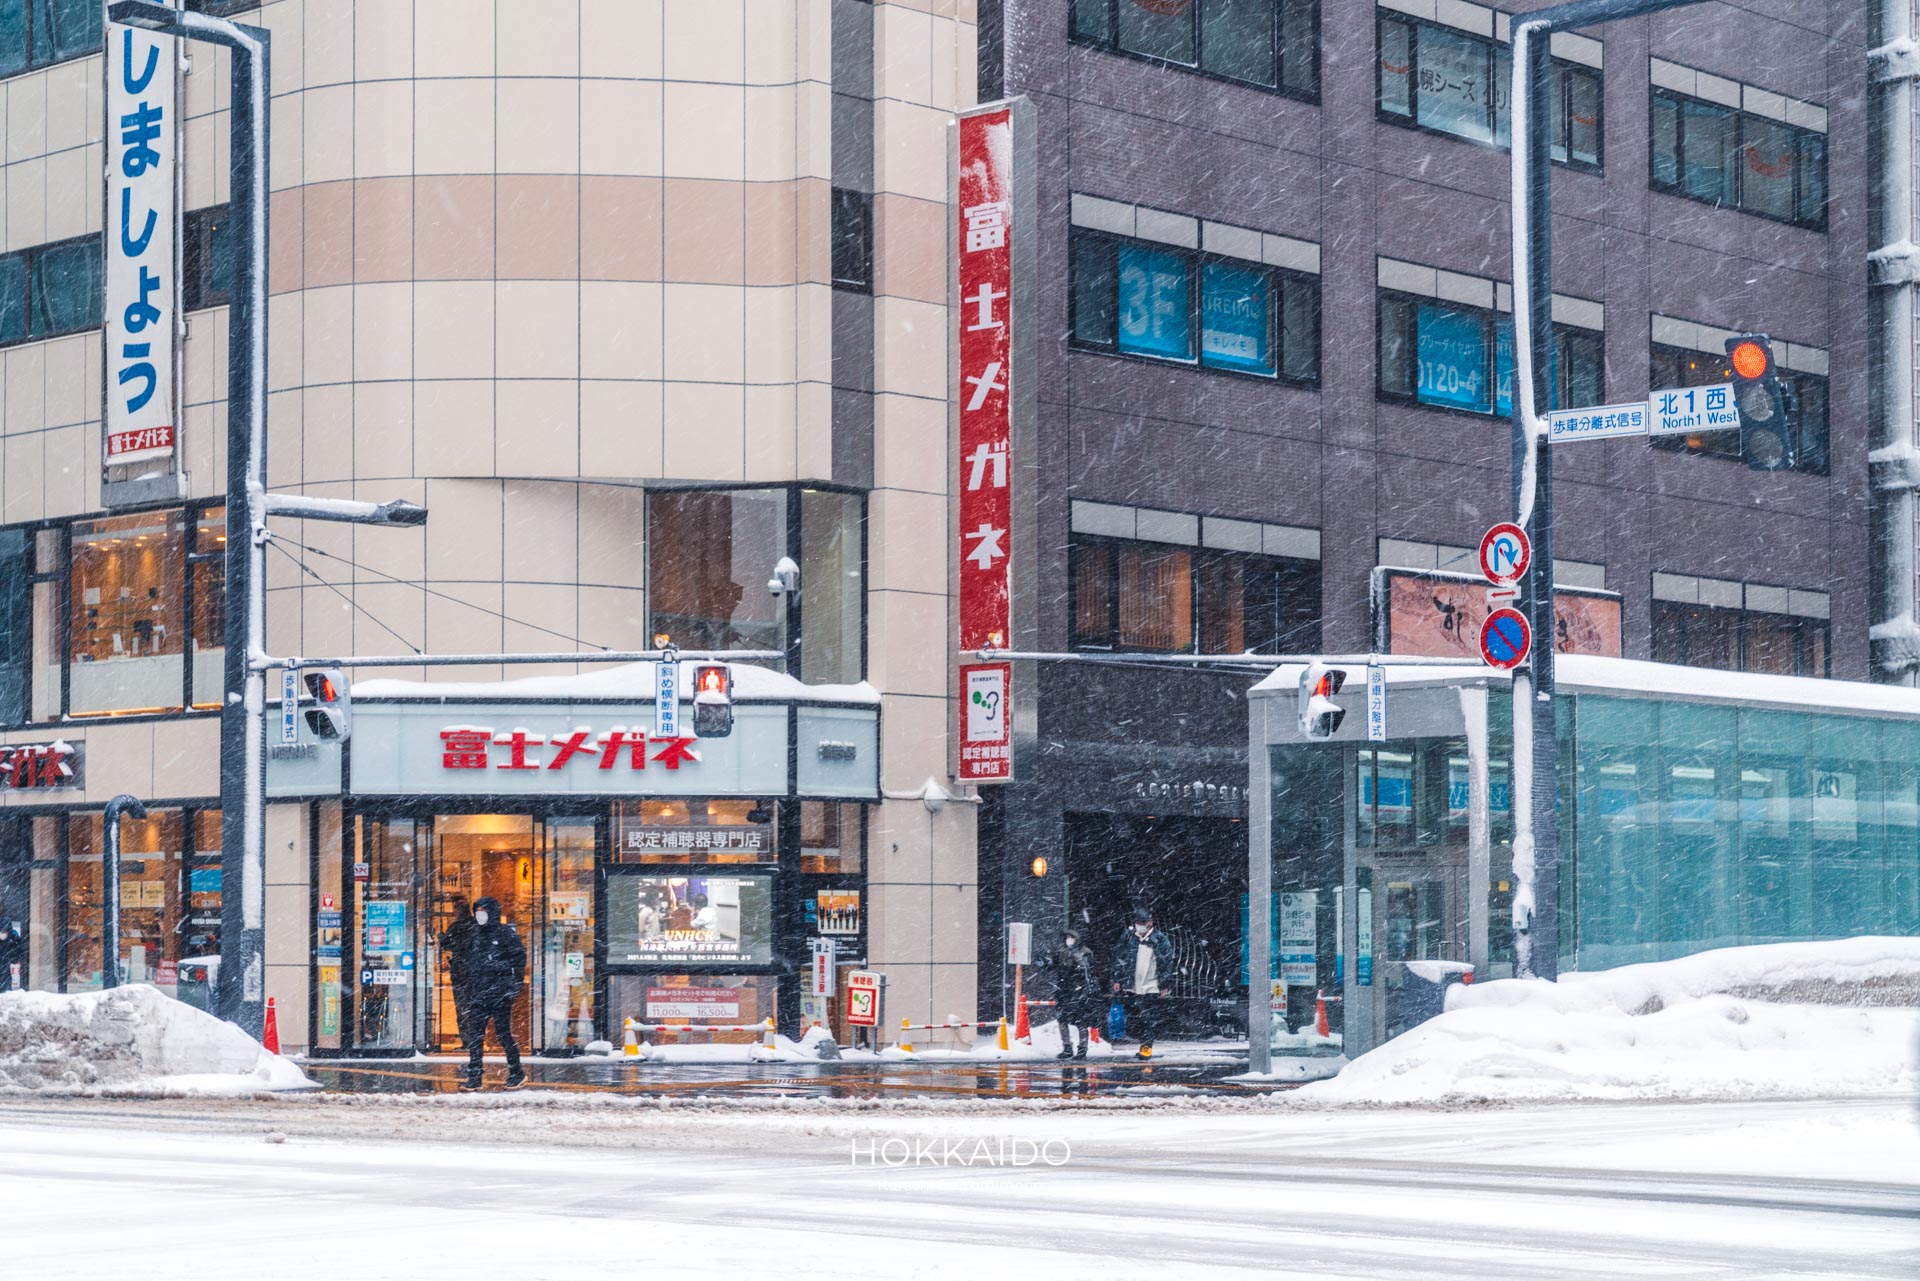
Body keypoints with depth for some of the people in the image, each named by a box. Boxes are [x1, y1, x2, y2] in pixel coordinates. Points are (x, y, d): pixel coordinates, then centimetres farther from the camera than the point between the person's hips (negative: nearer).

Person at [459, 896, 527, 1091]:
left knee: (503, 1033, -3)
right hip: (480, 994, 6)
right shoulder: (475, 936, 15)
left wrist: (515, 983, -10)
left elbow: (519, 957, -5)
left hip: (501, 993, -6)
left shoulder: (506, 933, -3)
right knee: (475, 1034, 0)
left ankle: (517, 1074, 11)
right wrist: (470, 988, 16)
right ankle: (474, 1078, 1)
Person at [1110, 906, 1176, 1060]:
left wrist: (1165, 985, -2)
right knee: (1132, 1022, 6)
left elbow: (1167, 964, 0)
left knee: (1148, 1020, -5)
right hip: (1132, 988, 3)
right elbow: (1119, 958, 10)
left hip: (1151, 988, -3)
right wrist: (1117, 980, 7)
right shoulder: (1128, 936, 3)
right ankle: (1144, 1043, 20)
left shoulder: (1160, 939, -4)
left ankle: (1146, 1048, 4)